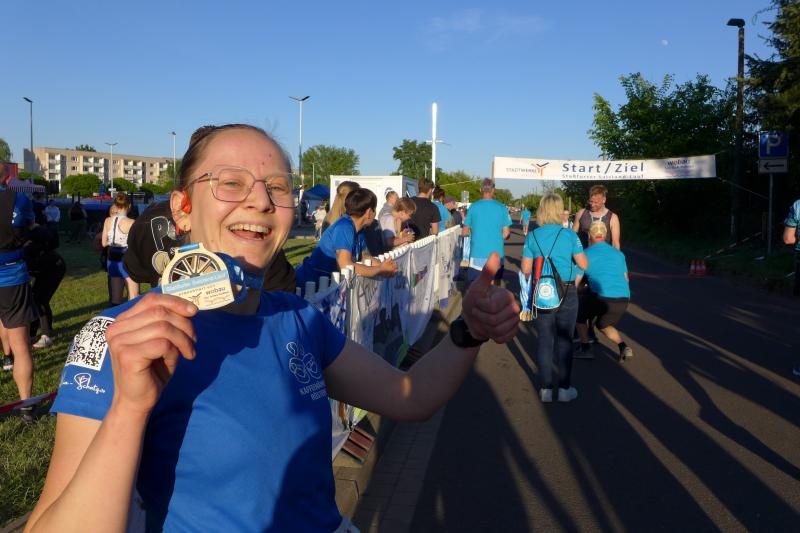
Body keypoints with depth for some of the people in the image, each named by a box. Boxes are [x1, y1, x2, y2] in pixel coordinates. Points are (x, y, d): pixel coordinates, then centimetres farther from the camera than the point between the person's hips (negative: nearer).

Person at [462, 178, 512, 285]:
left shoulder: (473, 207, -3)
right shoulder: (502, 208, -3)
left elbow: (465, 232, 2)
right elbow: (505, 233, -2)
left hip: (477, 253, 0)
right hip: (496, 253, 1)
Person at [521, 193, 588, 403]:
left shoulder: (532, 236, -2)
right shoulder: (569, 235, -6)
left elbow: (525, 269, -1)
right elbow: (584, 265, -4)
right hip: (566, 293, -1)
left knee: (545, 340, 9)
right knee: (564, 340, 10)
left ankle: (546, 388, 15)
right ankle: (564, 388, 18)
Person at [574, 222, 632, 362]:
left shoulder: (585, 254, 6)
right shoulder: (618, 254, 20)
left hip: (601, 298, -5)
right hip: (623, 300, 5)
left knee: (579, 310, 24)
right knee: (603, 325, 30)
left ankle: (586, 349, 19)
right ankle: (623, 347, 7)